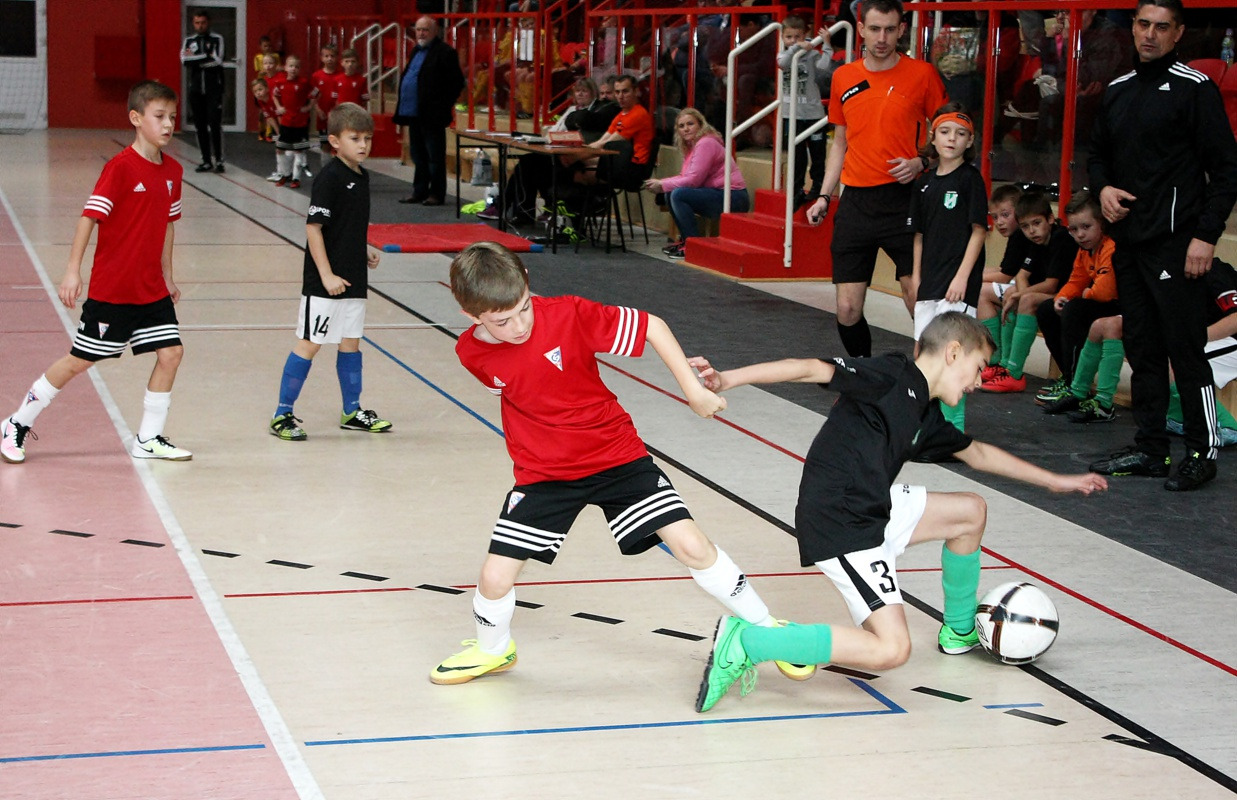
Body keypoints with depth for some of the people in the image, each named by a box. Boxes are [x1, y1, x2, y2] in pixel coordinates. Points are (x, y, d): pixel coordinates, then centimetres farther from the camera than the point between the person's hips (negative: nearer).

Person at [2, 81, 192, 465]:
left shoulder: (173, 170, 5)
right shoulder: (120, 167, -16)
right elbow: (89, 217, -16)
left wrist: (167, 275, 19)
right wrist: (72, 271, -19)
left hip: (151, 289, 6)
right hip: (112, 288, -6)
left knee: (171, 352, -3)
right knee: (80, 360, 2)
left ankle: (148, 439, 10)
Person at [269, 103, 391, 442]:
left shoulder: (362, 176, 9)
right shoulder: (329, 178, -16)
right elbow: (313, 227, -19)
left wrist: (364, 250, 8)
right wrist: (326, 275, -21)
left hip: (353, 279, 8)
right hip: (325, 281, -8)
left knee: (350, 342, 15)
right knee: (310, 344, -3)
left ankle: (352, 411, 26)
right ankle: (282, 414, 5)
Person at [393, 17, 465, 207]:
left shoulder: (444, 52, -9)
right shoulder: (416, 51, 18)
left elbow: (457, 82, -12)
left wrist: (445, 105, -13)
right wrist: (402, 104, 14)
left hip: (432, 115, -9)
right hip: (414, 112, 9)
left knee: (435, 157, -2)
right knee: (418, 155, 14)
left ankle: (436, 194, 3)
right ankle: (420, 191, 22)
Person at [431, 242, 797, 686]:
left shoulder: (569, 315, -23)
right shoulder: (471, 353, -13)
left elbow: (651, 325, -14)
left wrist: (693, 388, -13)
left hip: (616, 454, -2)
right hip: (543, 473, 2)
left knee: (692, 546, -11)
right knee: (495, 577, -6)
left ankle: (765, 628, 10)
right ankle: (492, 649, 28)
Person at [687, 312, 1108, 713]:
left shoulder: (926, 416, 18)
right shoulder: (892, 374, -9)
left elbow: (978, 454, 36)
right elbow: (813, 369, -18)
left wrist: (1055, 481, 45)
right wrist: (729, 379, -28)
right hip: (839, 525, -10)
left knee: (972, 511, 21)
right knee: (891, 649, -17)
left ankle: (959, 629, 40)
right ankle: (744, 643, -19)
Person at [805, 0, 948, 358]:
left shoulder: (922, 74, -1)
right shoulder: (843, 78, 11)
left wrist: (920, 163, -12)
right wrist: (824, 196, 12)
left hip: (903, 201, -3)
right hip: (855, 203, 3)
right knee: (847, 310, 1)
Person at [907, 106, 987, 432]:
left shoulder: (970, 178, -6)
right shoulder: (925, 182, 10)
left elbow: (979, 230, -9)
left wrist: (962, 276, -14)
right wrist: (916, 274, 11)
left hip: (958, 282, -7)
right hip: (930, 281, 7)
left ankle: (954, 426, -6)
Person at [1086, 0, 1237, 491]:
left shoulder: (1195, 89, -7)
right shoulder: (1118, 91, 14)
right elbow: (1098, 153, 25)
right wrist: (1102, 187, 2)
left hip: (1175, 245, -7)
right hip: (1128, 242, 7)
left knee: (1186, 349, -6)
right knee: (1142, 349, 11)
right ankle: (1150, 449, 18)